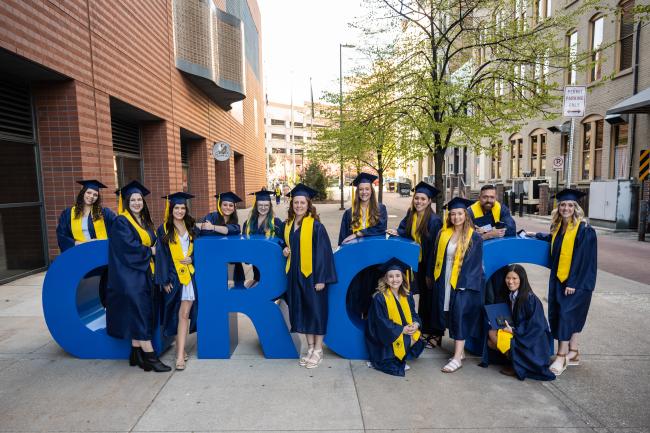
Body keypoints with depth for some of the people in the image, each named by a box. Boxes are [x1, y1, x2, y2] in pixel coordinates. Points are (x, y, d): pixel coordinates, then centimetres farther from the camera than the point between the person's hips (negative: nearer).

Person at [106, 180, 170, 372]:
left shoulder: (145, 222, 16)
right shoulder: (121, 222, -6)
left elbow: (153, 242, 18)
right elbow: (128, 246, -17)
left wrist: (156, 248, -2)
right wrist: (149, 251, -9)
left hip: (144, 274, 7)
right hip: (130, 276, -7)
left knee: (138, 316, 9)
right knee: (139, 314, -9)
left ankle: (136, 353, 16)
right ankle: (149, 356, -8)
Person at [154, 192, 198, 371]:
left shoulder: (191, 228, 10)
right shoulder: (164, 230, 2)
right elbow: (161, 255, -2)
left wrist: (191, 259, -6)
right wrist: (164, 280, -7)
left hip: (189, 274, 1)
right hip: (173, 276, -1)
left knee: (184, 314, -4)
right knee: (178, 313, 6)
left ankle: (180, 354, -1)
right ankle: (181, 349, 24)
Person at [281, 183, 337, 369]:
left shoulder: (316, 225, -11)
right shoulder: (287, 224, 7)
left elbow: (324, 252, -14)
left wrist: (321, 278, -17)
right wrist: (285, 250, -1)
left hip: (312, 274, -6)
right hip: (295, 274, 6)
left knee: (316, 310, 3)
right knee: (302, 310, 12)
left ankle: (318, 350, 18)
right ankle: (310, 347, 26)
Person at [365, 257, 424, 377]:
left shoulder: (407, 296, 3)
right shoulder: (379, 297, -16)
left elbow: (413, 313, 8)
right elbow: (381, 321, -18)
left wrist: (416, 324, -15)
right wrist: (401, 329, -21)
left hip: (406, 333, 6)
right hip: (385, 336, -6)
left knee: (418, 343, -16)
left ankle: (400, 359, 6)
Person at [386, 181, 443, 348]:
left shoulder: (434, 220, -19)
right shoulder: (411, 215, 0)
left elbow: (435, 246, -18)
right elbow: (409, 233, 13)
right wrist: (397, 232, -9)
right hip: (419, 262, 6)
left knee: (431, 298, 4)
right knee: (423, 297, 16)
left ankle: (435, 334, 19)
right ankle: (425, 330, 30)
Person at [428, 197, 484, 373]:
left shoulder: (475, 238, -6)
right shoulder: (443, 234, 6)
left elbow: (475, 263, -8)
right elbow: (436, 257, 11)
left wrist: (464, 283, -14)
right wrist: (433, 276, 7)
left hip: (463, 283, -5)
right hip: (444, 282, 5)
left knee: (460, 317, -6)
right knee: (449, 315, 10)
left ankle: (457, 358, -1)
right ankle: (460, 350, 25)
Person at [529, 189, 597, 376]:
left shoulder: (584, 230, -14)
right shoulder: (558, 227, 7)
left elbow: (585, 259, -17)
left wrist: (573, 283, -19)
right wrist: (537, 235, 30)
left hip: (576, 282, -7)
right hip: (558, 279, 7)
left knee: (567, 314, -7)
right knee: (561, 315, 11)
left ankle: (562, 357, 3)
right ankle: (573, 353, 25)